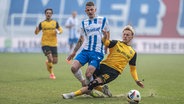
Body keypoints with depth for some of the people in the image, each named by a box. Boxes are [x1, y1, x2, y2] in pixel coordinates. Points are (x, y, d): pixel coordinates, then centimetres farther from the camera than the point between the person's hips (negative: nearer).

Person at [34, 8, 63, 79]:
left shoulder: (55, 23, 5)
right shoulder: (42, 23, 2)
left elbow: (61, 30, 9)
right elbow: (36, 33, 6)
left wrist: (58, 31, -14)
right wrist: (36, 30, -18)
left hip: (54, 44, 2)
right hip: (45, 44, -2)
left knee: (55, 61, 2)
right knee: (50, 59, -18)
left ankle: (48, 62, 39)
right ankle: (51, 73, 5)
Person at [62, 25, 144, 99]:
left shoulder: (133, 53, 13)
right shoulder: (116, 43, 9)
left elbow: (133, 69, 20)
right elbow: (105, 42, -11)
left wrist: (137, 80, 7)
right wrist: (105, 37, -34)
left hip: (114, 71, -3)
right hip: (104, 65, 3)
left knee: (94, 83, -22)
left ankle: (73, 94, -24)